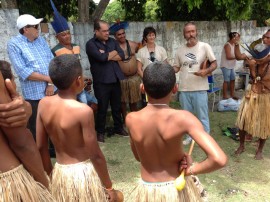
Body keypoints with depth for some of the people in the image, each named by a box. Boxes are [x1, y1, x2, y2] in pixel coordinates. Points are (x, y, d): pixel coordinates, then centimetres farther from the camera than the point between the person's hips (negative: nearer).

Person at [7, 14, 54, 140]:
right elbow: (23, 72, -17)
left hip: (52, 91, 6)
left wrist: (51, 84, -9)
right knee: (36, 131, 7)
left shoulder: (41, 40, 10)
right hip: (34, 96, -5)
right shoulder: (14, 44, -8)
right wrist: (48, 78, -12)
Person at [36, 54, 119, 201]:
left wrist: (49, 174, 16)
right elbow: (95, 155, -18)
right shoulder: (83, 111, -24)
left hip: (59, 173, 5)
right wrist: (109, 187, -6)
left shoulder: (43, 104, -7)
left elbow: (41, 147, 1)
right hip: (83, 174, -5)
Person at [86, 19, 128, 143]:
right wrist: (113, 52, -5)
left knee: (117, 106, 15)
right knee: (102, 108, 4)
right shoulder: (91, 44, -6)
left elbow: (122, 56, -1)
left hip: (115, 79, 5)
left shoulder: (112, 41, 11)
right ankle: (100, 132, 20)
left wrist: (107, 55, -12)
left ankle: (118, 128, 31)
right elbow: (101, 57, -22)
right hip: (101, 81, -5)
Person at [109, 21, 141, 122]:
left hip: (134, 77, 2)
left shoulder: (133, 44, 2)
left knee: (134, 101, 13)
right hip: (121, 79, -2)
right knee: (122, 101, 10)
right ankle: (125, 120, 27)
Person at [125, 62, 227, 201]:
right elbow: (219, 159, -33)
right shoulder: (182, 118, -26)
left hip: (148, 190, 1)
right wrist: (192, 169, -17)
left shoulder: (131, 119, -17)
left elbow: (138, 156, 0)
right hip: (177, 189, -1)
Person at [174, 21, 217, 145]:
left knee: (202, 116, 5)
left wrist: (206, 71, -21)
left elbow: (214, 64, -1)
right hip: (184, 89, 4)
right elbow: (176, 67, 12)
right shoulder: (180, 50, 7)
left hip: (200, 89, -4)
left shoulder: (205, 46, -4)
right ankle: (190, 136, 34)